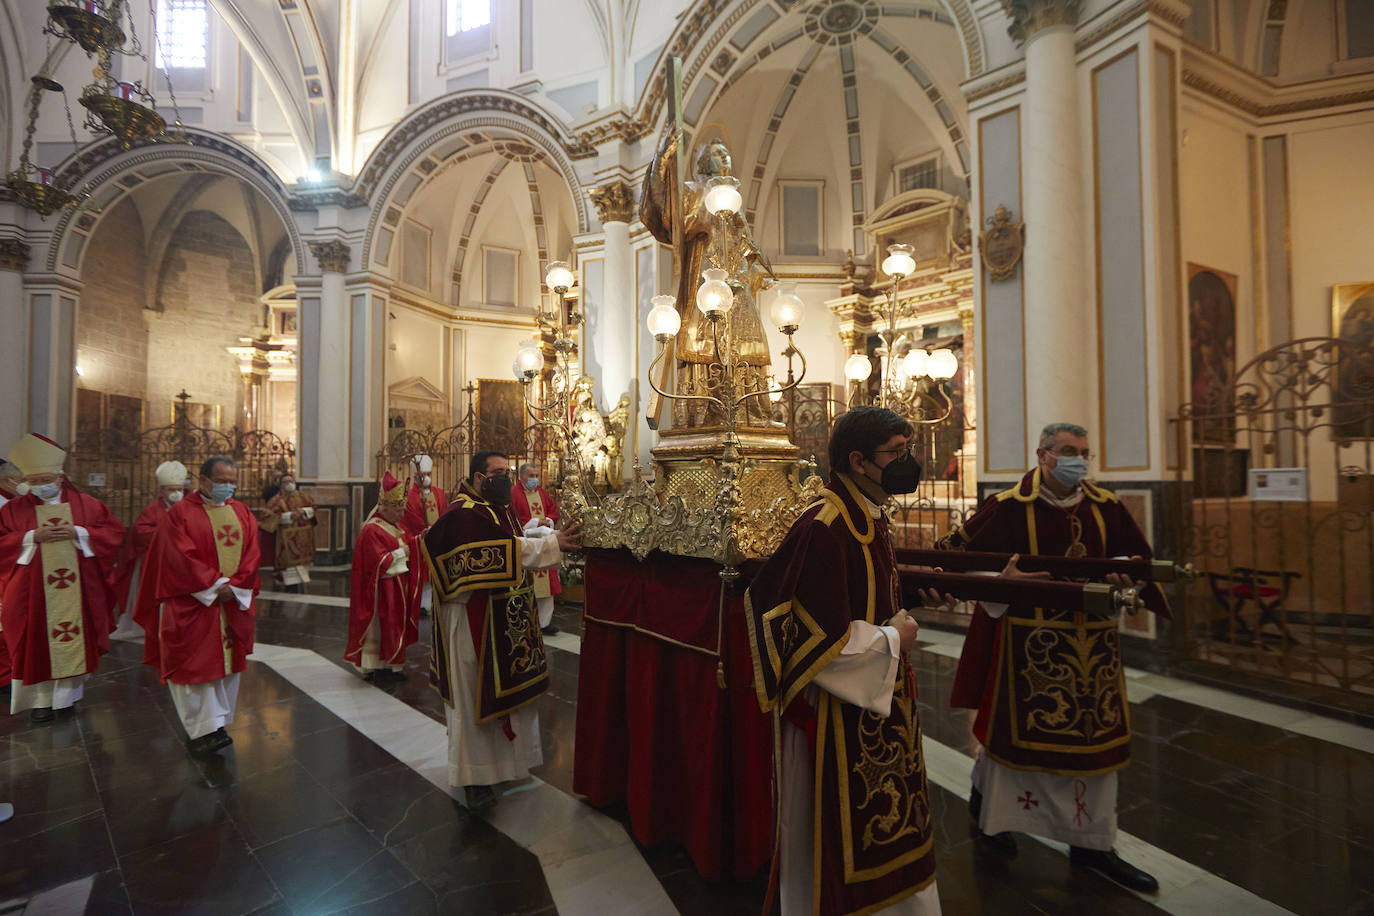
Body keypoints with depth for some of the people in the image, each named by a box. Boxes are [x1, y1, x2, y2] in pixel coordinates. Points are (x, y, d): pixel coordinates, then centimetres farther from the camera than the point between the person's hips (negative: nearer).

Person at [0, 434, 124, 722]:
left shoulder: (85, 504, 4)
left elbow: (114, 530, 1)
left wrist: (79, 533, -13)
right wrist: (33, 537, -15)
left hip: (76, 590, 0)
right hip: (32, 592, 0)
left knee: (74, 640, 7)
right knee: (38, 644, 4)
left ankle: (69, 693, 22)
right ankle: (41, 698, 17)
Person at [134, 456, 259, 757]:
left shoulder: (241, 513, 8)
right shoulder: (182, 513, -4)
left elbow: (251, 553, 2)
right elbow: (181, 558, -12)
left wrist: (233, 586, -10)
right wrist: (214, 585, -16)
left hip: (234, 604, 5)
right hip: (193, 605, -4)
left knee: (228, 663, 9)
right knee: (195, 663, -4)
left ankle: (214, 725, 21)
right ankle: (203, 730, 3)